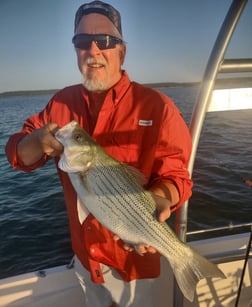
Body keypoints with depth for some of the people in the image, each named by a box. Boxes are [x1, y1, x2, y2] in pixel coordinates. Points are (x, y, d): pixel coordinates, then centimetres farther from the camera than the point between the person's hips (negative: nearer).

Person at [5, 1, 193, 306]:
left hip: (134, 257, -4)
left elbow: (175, 175, -18)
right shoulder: (62, 102, -4)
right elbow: (17, 153, -2)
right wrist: (39, 142, -25)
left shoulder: (155, 106, -18)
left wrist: (157, 200, -39)